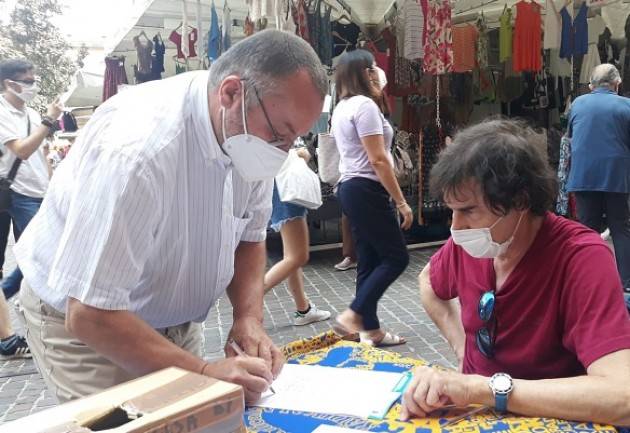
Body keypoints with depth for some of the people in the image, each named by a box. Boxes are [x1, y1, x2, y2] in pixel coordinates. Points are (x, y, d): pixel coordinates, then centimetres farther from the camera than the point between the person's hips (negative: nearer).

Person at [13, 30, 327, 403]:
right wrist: (203, 373, -32)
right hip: (81, 323, -6)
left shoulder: (251, 136, -14)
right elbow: (90, 314, -33)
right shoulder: (136, 150, -37)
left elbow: (249, 237, 0)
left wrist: (249, 318, -15)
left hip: (173, 320, 6)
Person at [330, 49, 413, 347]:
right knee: (396, 257, -3)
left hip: (350, 188, 10)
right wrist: (401, 202, -16)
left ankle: (370, 330, 15)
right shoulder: (364, 105, -14)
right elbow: (378, 160, -19)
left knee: (370, 260, 11)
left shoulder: (342, 108, 16)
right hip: (366, 191, -10)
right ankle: (352, 316, -5)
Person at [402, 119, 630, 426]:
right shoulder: (467, 244, -6)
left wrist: (482, 387, -34)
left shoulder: (581, 258, -22)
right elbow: (428, 283, 16)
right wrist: (461, 346, 3)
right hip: (475, 413, 5)